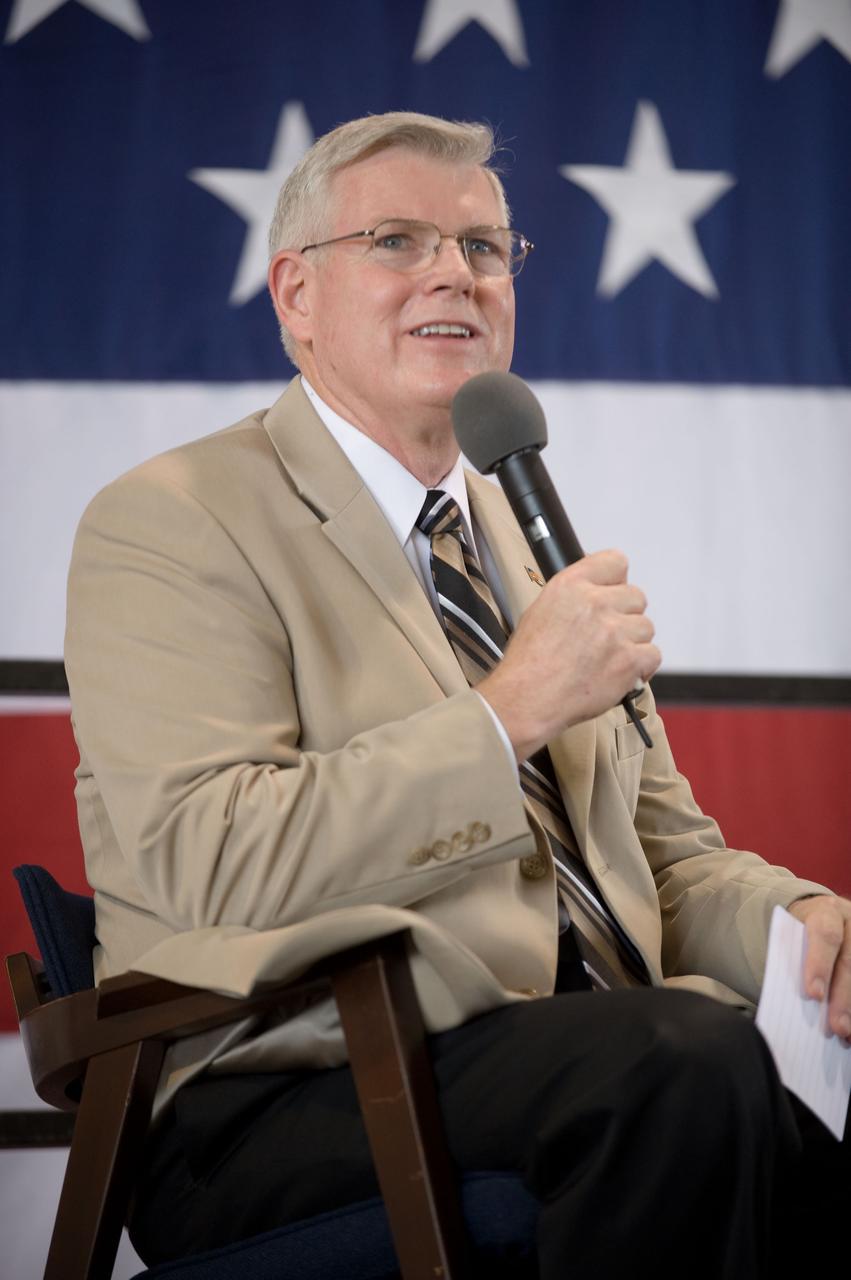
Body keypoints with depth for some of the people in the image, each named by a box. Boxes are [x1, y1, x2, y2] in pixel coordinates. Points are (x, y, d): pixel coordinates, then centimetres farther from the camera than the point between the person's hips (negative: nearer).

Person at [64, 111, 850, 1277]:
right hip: (273, 1106, -6)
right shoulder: (172, 523, 0)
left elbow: (668, 853, 22)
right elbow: (210, 864, -15)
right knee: (689, 1058, -34)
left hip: (586, 1067, 7)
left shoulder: (527, 536, 24)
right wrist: (511, 710, -17)